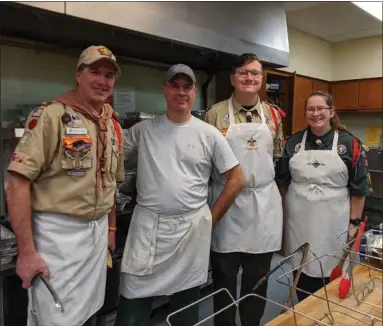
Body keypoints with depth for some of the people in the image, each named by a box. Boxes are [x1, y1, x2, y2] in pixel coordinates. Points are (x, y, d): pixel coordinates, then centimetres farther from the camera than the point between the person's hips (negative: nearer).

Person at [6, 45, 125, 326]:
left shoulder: (113, 126, 8)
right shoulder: (51, 114, -12)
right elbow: (18, 182, -17)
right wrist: (26, 251, -19)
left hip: (98, 231, 7)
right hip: (57, 232, -6)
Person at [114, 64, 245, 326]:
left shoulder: (209, 134, -1)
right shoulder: (142, 130, 3)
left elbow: (236, 179, 2)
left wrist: (211, 218, 0)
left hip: (191, 228, 0)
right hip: (147, 227, 1)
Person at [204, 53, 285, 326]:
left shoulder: (273, 115, 8)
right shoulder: (216, 113, -1)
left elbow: (279, 158, 14)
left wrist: (280, 194, 10)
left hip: (264, 203, 3)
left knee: (258, 276, 14)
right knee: (224, 275, 10)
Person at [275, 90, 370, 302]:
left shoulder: (349, 144, -3)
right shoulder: (293, 142, 3)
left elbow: (359, 187, -1)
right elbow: (282, 182, 8)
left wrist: (354, 222, -3)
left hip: (333, 222, -2)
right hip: (299, 220, 2)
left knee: (331, 274, 8)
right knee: (301, 270, 14)